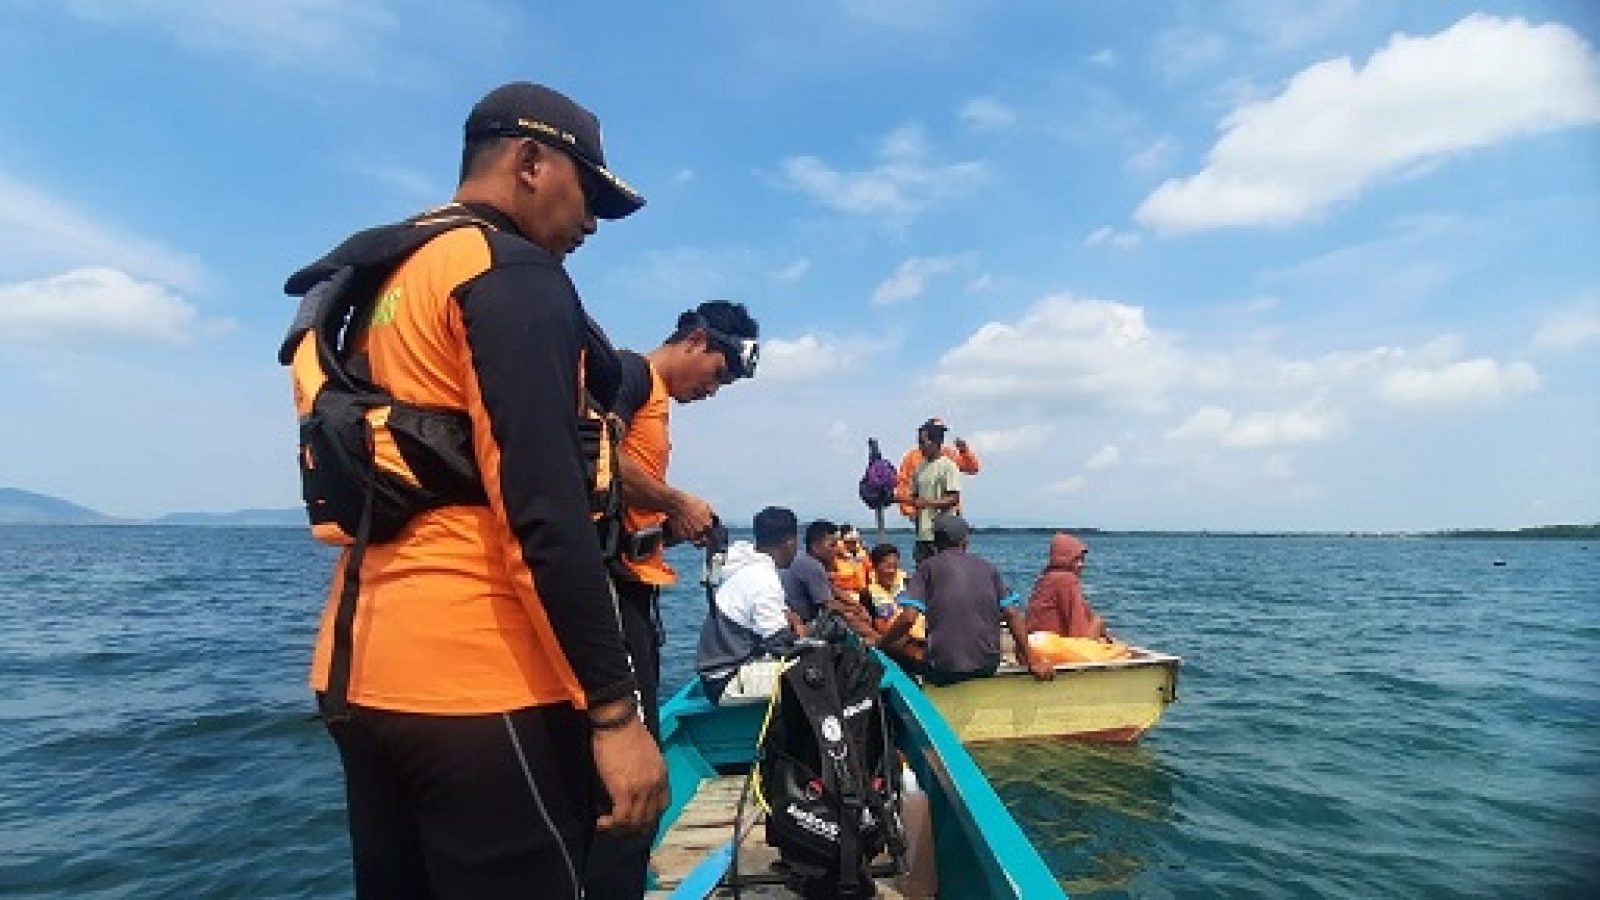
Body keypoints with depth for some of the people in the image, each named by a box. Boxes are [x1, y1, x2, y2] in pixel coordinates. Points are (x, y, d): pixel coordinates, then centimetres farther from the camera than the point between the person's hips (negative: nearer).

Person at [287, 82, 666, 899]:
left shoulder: (387, 285, 18)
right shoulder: (512, 274, -10)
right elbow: (545, 507, -20)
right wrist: (614, 708, -19)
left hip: (362, 670, 9)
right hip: (477, 679, -9)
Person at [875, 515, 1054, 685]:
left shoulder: (928, 567, 2)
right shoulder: (987, 567, 11)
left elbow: (908, 618, -10)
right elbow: (1012, 614, 4)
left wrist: (879, 646, 3)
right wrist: (1032, 662, 5)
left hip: (945, 670, -4)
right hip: (988, 666, 4)